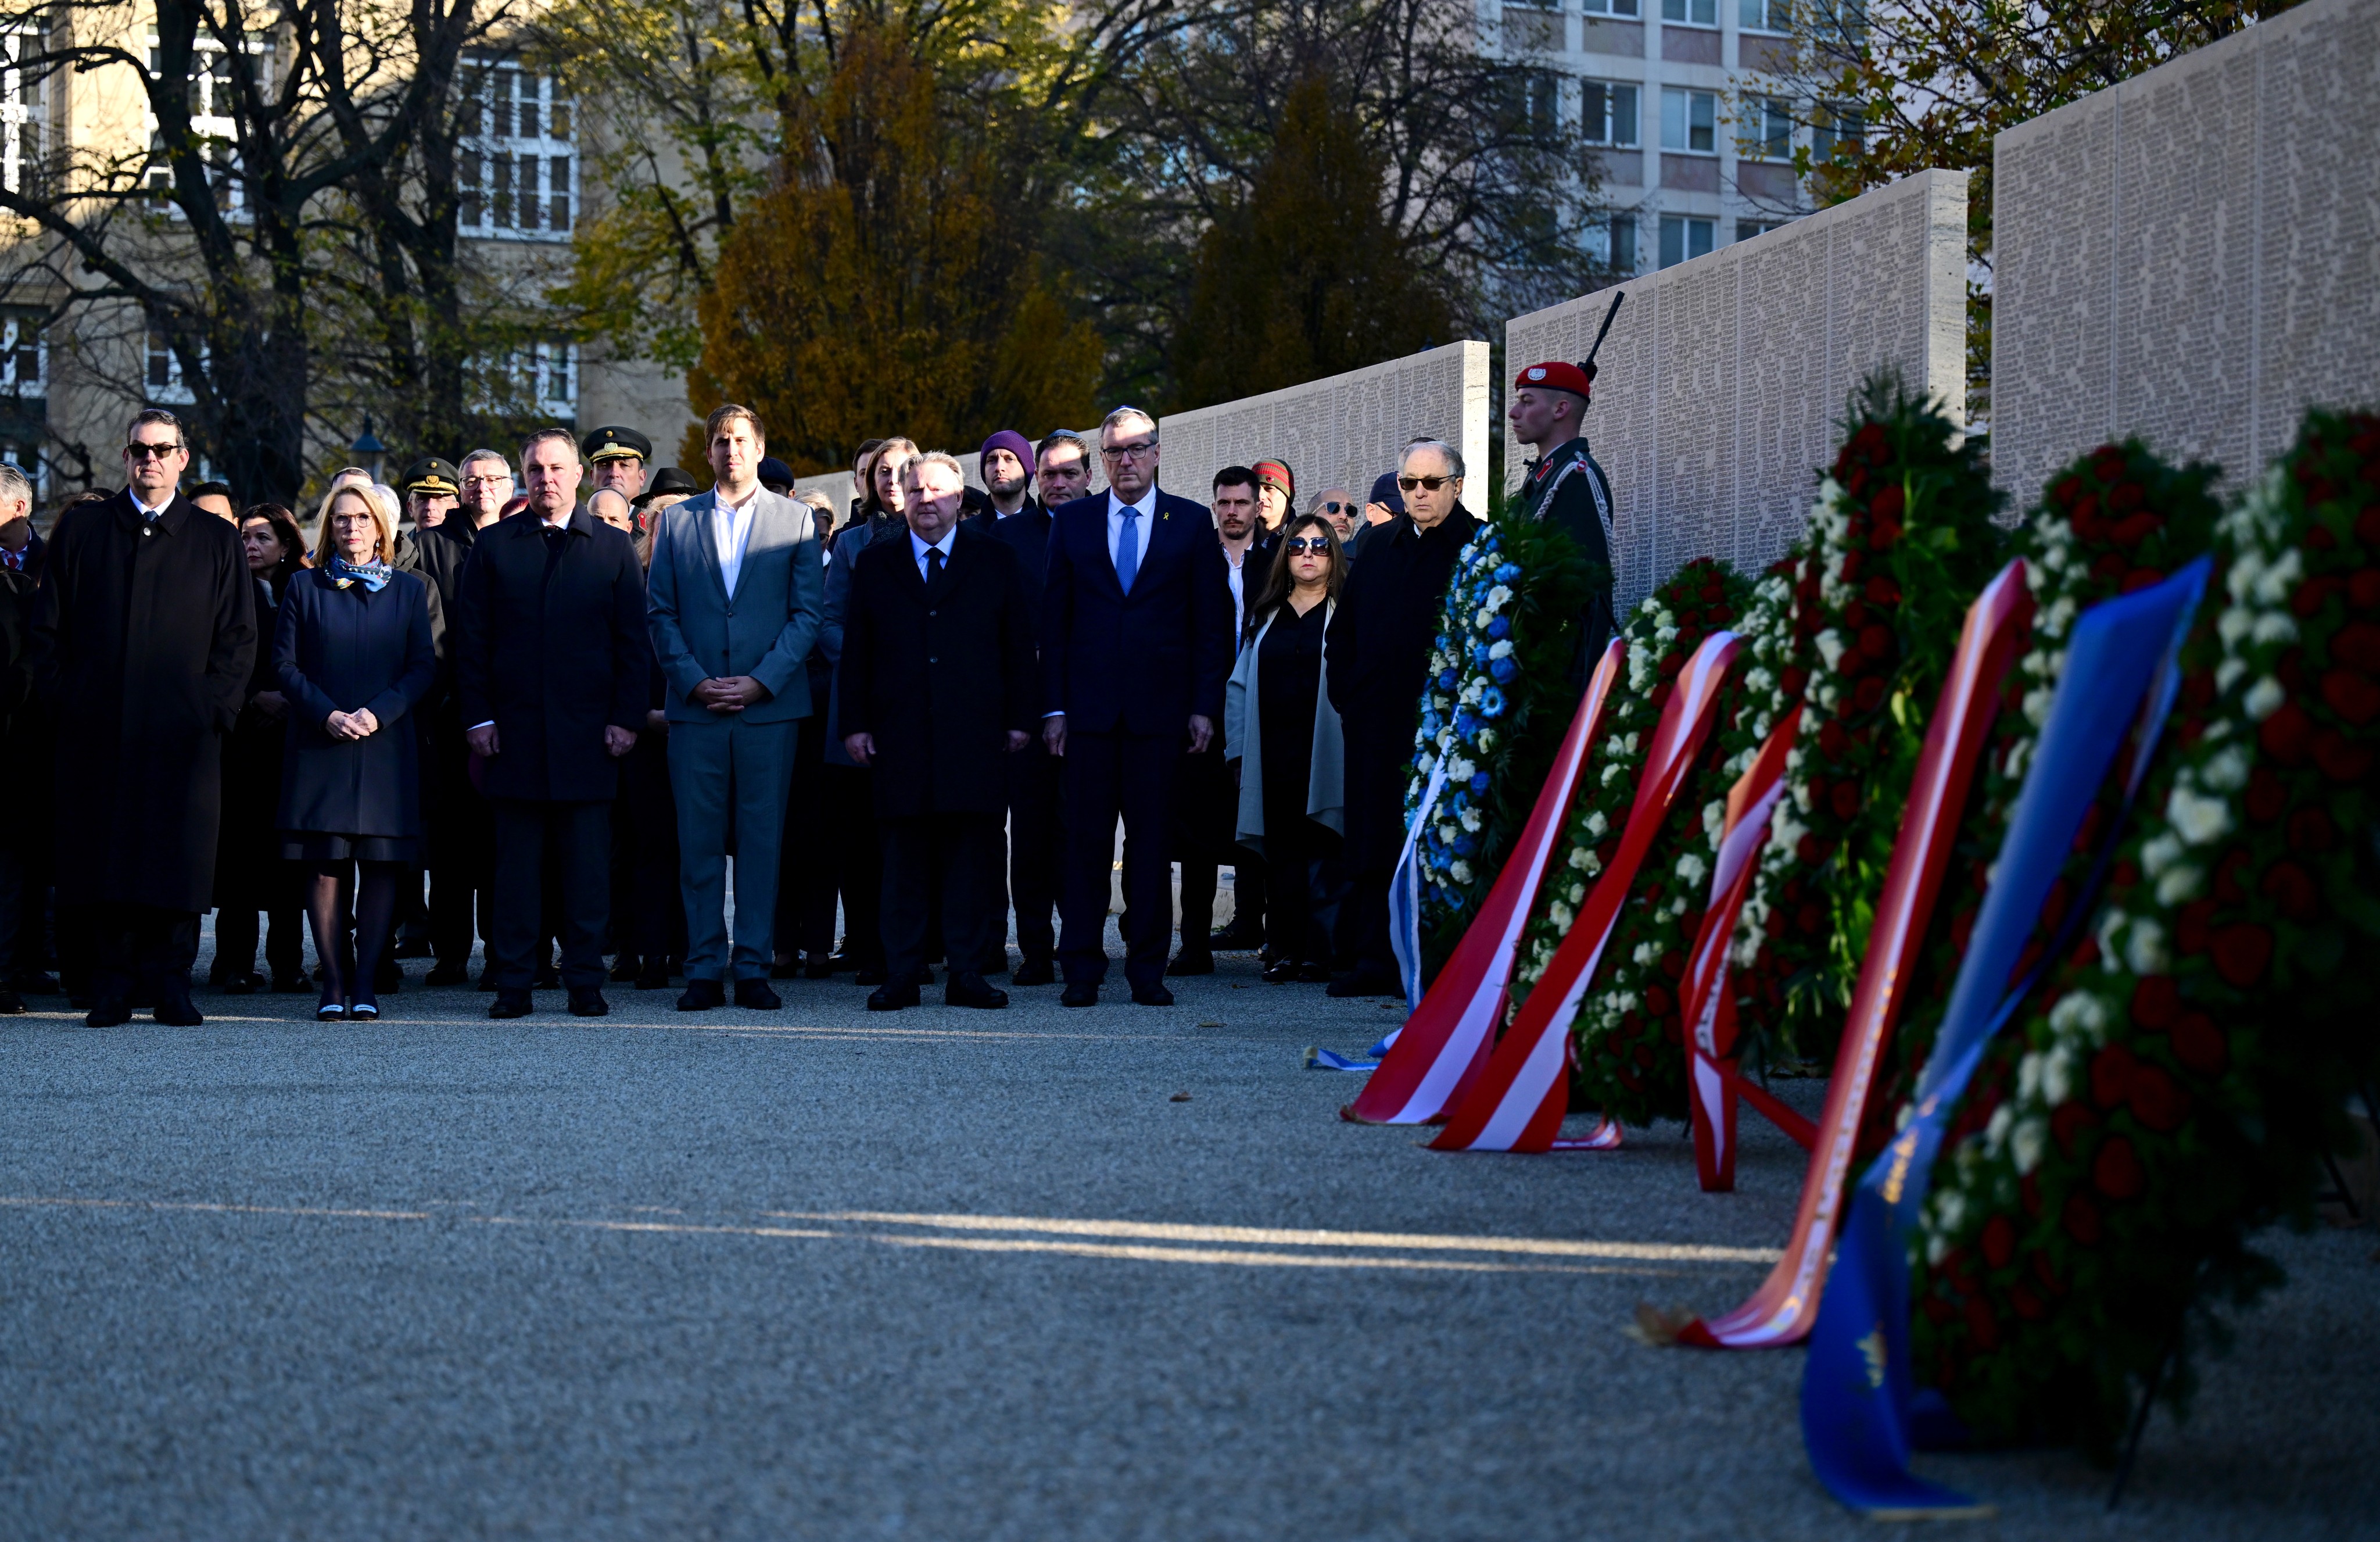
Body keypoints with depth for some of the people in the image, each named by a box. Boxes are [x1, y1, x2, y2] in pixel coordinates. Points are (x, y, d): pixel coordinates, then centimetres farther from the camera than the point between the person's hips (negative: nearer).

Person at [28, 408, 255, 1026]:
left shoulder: (217, 540, 10)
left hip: (184, 730, -1)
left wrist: (215, 709, -4)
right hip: (97, 731, 1)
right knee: (99, 854, 0)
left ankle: (169, 979, 5)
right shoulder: (81, 530, 11)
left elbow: (238, 638, 7)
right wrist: (62, 701, 0)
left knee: (179, 855, -3)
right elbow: (49, 626, 10)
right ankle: (113, 980, 6)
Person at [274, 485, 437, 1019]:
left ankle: (365, 982, 0)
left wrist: (378, 713, -11)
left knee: (382, 865, -4)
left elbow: (425, 668, 4)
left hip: (387, 747, 0)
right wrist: (328, 714, -10)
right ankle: (334, 983, -1)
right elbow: (285, 664, 5)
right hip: (319, 747, 0)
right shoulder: (305, 588, 9)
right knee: (324, 866, -5)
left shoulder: (409, 591, 10)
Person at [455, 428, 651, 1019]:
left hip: (588, 732, 0)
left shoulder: (613, 547, 8)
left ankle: (585, 982, 5)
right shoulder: (492, 545, 9)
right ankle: (513, 985, 5)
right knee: (516, 864, 2)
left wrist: (627, 719, -3)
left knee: (587, 865, 0)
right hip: (514, 730, 1)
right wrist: (478, 717, -1)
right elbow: (473, 640, 8)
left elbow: (633, 643, 6)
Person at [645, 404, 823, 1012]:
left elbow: (808, 613, 2)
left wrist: (760, 681, -9)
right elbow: (662, 615, 7)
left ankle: (753, 968, 5)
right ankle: (704, 969, 5)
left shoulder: (795, 519, 7)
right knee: (698, 842, 0)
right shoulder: (677, 522, 11)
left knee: (761, 841, 0)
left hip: (770, 705, -1)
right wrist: (694, 681, -6)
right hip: (695, 708, 1)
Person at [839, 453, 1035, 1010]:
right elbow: (855, 650, 11)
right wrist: (855, 724, 3)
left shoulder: (996, 560, 10)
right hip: (901, 734, 1)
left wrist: (1019, 719, 1)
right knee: (904, 854, 0)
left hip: (976, 731, 0)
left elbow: (1019, 644, 8)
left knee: (972, 853, -1)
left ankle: (967, 973, 4)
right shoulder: (874, 563, 13)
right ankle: (902, 974, 3)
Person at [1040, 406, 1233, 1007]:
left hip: (1160, 705, -1)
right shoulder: (1072, 522, 9)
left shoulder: (1191, 523, 6)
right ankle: (1083, 970, 4)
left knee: (1151, 840, 2)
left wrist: (1205, 705, -2)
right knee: (1086, 839, 0)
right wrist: (1053, 707, 0)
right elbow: (1053, 620, 8)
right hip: (1089, 706, 1)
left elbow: (1211, 622, 6)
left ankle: (1147, 969, 8)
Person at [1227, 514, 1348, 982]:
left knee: (1324, 852, -5)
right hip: (1272, 759, 4)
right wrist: (1240, 748, 6)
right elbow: (1240, 685, 16)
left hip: (1324, 759, -4)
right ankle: (1286, 949, 6)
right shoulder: (1266, 616, 17)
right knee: (1281, 855, 3)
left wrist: (1352, 746, -10)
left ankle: (1321, 951, -2)